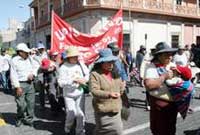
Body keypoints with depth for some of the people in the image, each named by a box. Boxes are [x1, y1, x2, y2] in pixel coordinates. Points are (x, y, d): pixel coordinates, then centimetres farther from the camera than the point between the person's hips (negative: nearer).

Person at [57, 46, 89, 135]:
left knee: (80, 114, 4)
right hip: (69, 95, -3)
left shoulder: (81, 64, -2)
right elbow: (61, 82, -16)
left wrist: (84, 79, -15)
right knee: (71, 114, -1)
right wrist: (74, 80, -20)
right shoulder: (63, 67, -12)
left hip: (80, 93, 3)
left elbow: (87, 74, 6)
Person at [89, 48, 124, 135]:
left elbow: (121, 86, 19)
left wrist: (118, 93, 6)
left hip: (115, 109, 6)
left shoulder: (115, 72, 8)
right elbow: (94, 91, -24)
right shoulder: (95, 74, -14)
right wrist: (109, 94, -33)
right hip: (102, 110, -6)